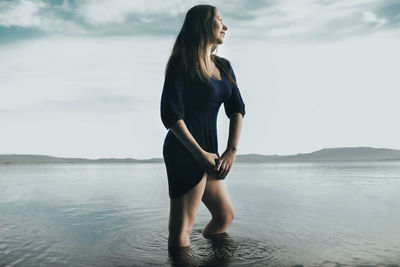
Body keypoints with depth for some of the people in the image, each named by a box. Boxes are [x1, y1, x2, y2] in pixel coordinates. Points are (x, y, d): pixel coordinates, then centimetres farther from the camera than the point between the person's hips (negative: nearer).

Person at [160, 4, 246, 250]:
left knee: (225, 216, 18)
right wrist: (201, 154, -16)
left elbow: (237, 109, 7)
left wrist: (232, 150, -6)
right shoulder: (182, 62, -7)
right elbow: (170, 114, -15)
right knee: (182, 227, -4)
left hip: (207, 151, 8)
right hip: (185, 151, -8)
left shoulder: (224, 66, 14)